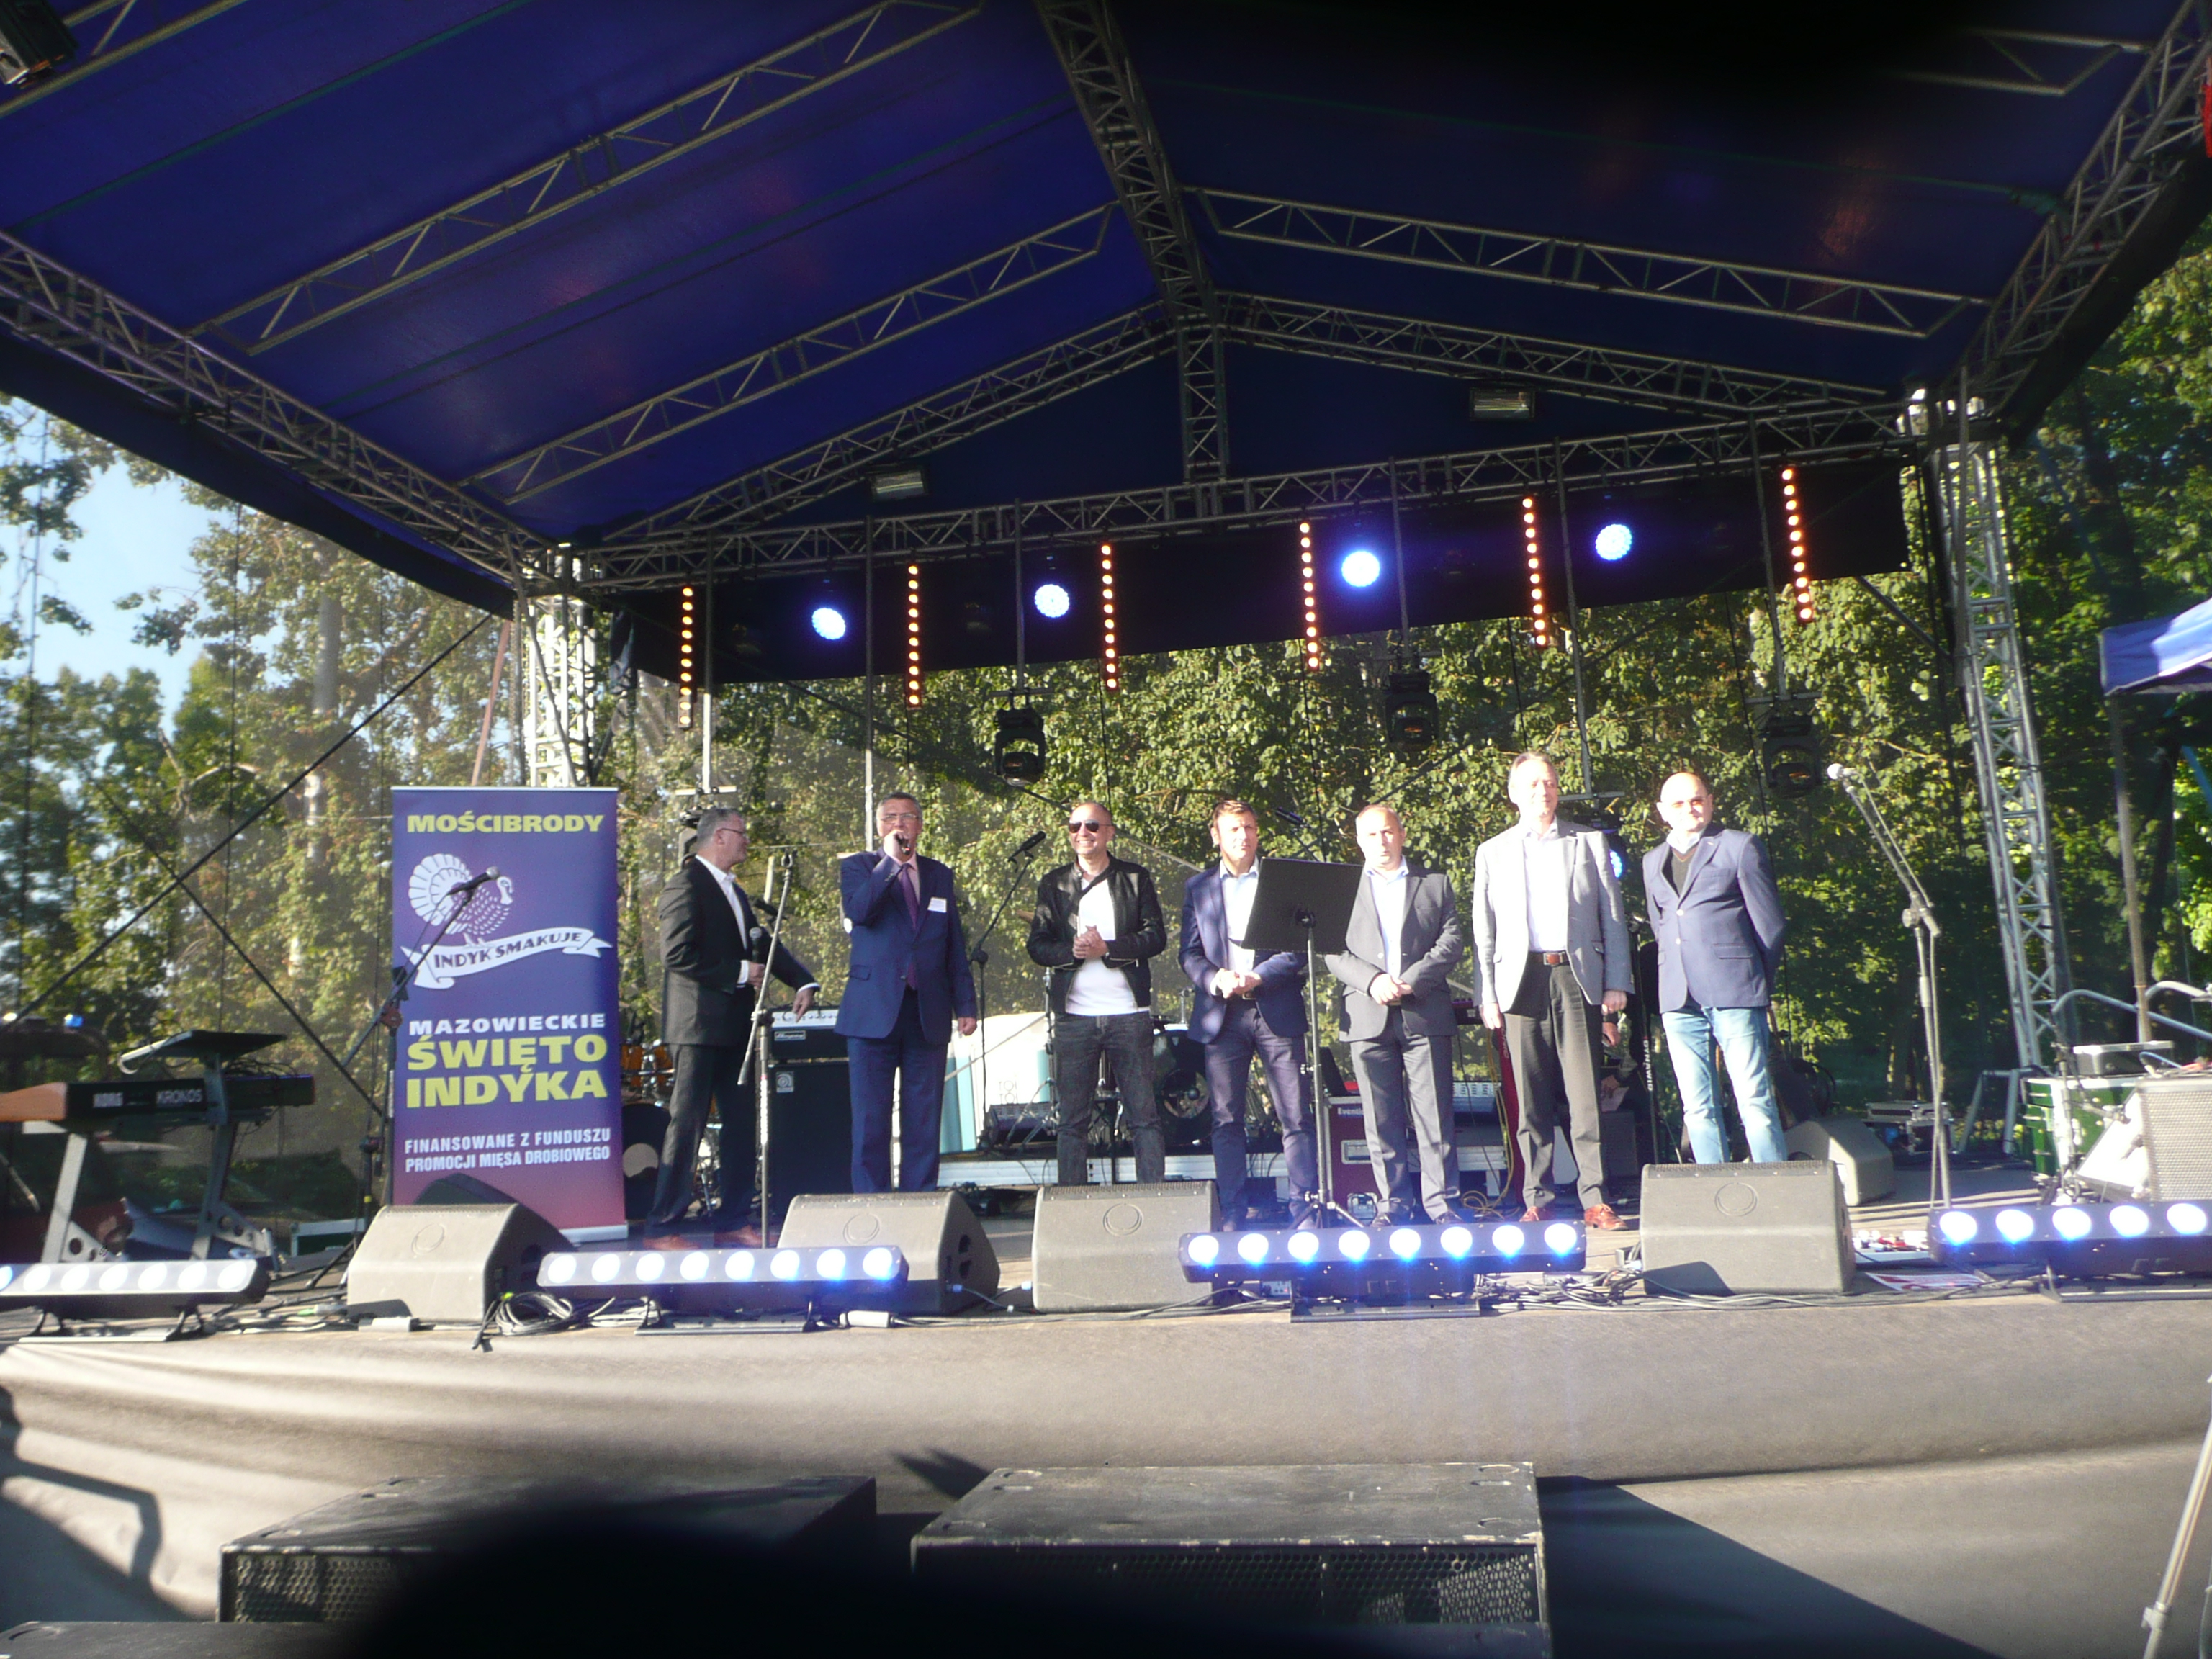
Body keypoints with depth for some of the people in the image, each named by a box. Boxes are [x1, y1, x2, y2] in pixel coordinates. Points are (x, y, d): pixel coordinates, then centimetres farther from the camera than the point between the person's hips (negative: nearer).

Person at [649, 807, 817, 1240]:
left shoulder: (734, 891, 20)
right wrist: (740, 973, -16)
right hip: (699, 1025, -9)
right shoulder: (686, 886, -10)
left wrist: (804, 982, 5)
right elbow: (677, 955, -19)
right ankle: (663, 1222, 4)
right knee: (687, 1121, -5)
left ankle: (734, 1217, 18)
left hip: (735, 1024, 9)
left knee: (742, 1122, 9)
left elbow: (763, 942, 20)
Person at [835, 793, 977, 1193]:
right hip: (874, 1011, -3)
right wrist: (891, 860, -13)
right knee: (870, 1118, -1)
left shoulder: (939, 875, 17)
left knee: (924, 1119, 3)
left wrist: (965, 1004, 9)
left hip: (928, 1014, 3)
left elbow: (956, 947, 16)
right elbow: (858, 911, -15)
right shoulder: (857, 866, 7)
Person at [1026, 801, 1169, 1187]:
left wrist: (1107, 948, -13)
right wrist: (1073, 951, -13)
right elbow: (1037, 945, 6)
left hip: (1128, 1014, -1)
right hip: (1073, 1016, 1)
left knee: (1144, 1116, 0)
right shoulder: (1053, 885, 12)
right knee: (1072, 1121, 3)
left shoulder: (1136, 878, 8)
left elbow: (1156, 936, 0)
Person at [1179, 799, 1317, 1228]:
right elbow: (1190, 952, 9)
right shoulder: (1198, 887, 14)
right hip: (1221, 1015, 2)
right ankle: (1232, 1217, 9)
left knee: (1297, 1118, -3)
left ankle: (1307, 1214, 2)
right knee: (1226, 1121, 2)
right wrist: (1215, 980, -11)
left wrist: (1258, 977, -12)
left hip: (1278, 1011, -1)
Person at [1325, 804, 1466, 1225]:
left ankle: (1441, 1202, 4)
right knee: (1381, 1119, 1)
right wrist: (1372, 981, -11)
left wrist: (1411, 980, -9)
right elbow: (1333, 951, 5)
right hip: (1369, 1017, 0)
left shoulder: (1436, 883, 15)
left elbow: (1452, 942, 5)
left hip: (1425, 1014, 0)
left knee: (1434, 1115, -2)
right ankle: (1394, 1202, 9)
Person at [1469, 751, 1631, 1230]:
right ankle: (1537, 1200, 7)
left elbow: (1613, 917, 10)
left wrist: (1617, 982, 1)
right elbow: (1484, 930, 10)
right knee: (1531, 1098, 1)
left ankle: (1595, 1200, 0)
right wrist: (1487, 995, 3)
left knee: (1585, 1093, -4)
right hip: (1521, 980, 1)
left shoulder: (1589, 843, 12)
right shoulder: (1492, 852, 13)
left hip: (1576, 976, 0)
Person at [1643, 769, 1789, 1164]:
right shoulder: (1653, 861, 19)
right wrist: (1678, 977, 12)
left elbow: (1770, 921, 6)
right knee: (1697, 1109, 3)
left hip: (1733, 994, -4)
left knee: (1755, 1101, -6)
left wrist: (1758, 982, 9)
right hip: (1678, 999, 4)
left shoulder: (1739, 846, 5)